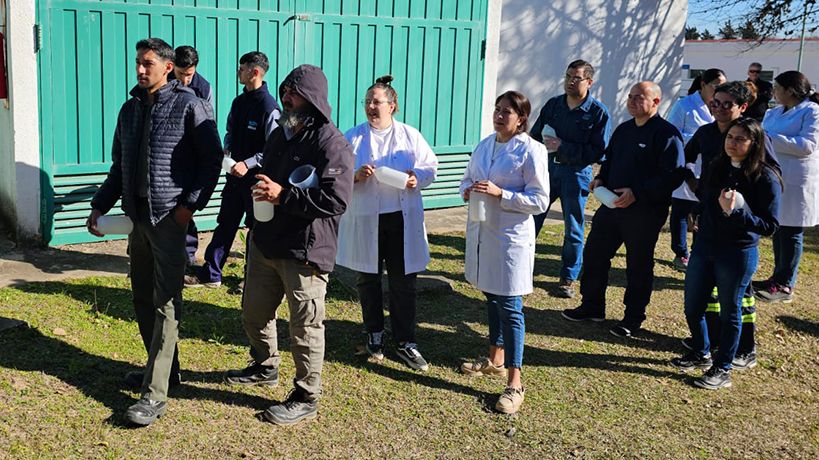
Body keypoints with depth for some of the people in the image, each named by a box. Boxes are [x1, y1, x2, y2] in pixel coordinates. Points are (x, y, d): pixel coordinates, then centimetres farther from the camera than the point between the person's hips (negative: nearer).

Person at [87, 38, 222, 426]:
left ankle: (155, 395, -6)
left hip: (169, 217, -7)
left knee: (165, 304, -7)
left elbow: (212, 157, -7)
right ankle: (163, 368, 28)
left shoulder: (188, 104, -6)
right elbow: (119, 165, 19)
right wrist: (100, 205, 11)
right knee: (142, 298, 13)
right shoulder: (130, 109, 14)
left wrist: (192, 203, -14)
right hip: (137, 215, 7)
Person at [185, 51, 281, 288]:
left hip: (256, 177, -7)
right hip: (235, 174, 7)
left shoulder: (269, 106, -16)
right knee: (225, 224, 12)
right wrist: (226, 149, 2)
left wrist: (248, 164, -24)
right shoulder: (239, 102, 8)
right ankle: (210, 273, 21)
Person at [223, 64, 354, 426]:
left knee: (305, 328, 2)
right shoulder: (280, 135, 13)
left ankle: (306, 399, 18)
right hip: (266, 243, 9)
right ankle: (265, 367, 47)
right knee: (254, 313, 22)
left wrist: (283, 194, -24)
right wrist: (261, 188, 7)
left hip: (305, 252, -9)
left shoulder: (331, 144, -16)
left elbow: (336, 200, -25)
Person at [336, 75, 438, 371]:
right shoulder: (352, 137, 3)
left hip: (402, 219, 0)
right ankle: (375, 336, 29)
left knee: (403, 283, 4)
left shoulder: (410, 136, 4)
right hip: (365, 221, 0)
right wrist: (355, 175, -19)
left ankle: (406, 343, 13)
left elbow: (431, 167, 7)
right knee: (368, 280, 11)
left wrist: (417, 178, -14)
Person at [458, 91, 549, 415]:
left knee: (509, 307, -5)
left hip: (511, 236, -7)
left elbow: (540, 201, -13)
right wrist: (467, 191, -4)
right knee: (491, 298, 19)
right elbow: (468, 177, 20)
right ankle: (495, 359, 37)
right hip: (481, 231, 7)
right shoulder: (485, 144, 7)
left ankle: (514, 383, 2)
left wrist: (500, 194, -22)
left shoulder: (531, 151, -12)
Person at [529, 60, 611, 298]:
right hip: (547, 168, 3)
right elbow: (535, 135, 14)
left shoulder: (598, 112, -8)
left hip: (576, 174, -3)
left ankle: (568, 279, 18)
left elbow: (598, 152, -13)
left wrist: (562, 147, -19)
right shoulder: (553, 104, 6)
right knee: (531, 220, 3)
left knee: (573, 230, 6)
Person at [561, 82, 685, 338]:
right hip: (612, 204, 8)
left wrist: (636, 192, -24)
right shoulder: (623, 129, 13)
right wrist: (600, 179, 4)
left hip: (644, 211, -8)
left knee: (638, 266, 5)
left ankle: (633, 318, 19)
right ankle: (592, 306, 25)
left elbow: (674, 175, -19)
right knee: (594, 253, 10)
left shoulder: (666, 134, -13)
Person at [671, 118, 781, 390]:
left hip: (738, 255, -6)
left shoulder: (766, 179, -13)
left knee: (729, 312, 8)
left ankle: (722, 370, 23)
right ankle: (701, 354, 38)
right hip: (704, 247, 6)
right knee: (692, 308, 14)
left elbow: (769, 225, -16)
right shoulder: (717, 168, 4)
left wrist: (735, 212, -26)